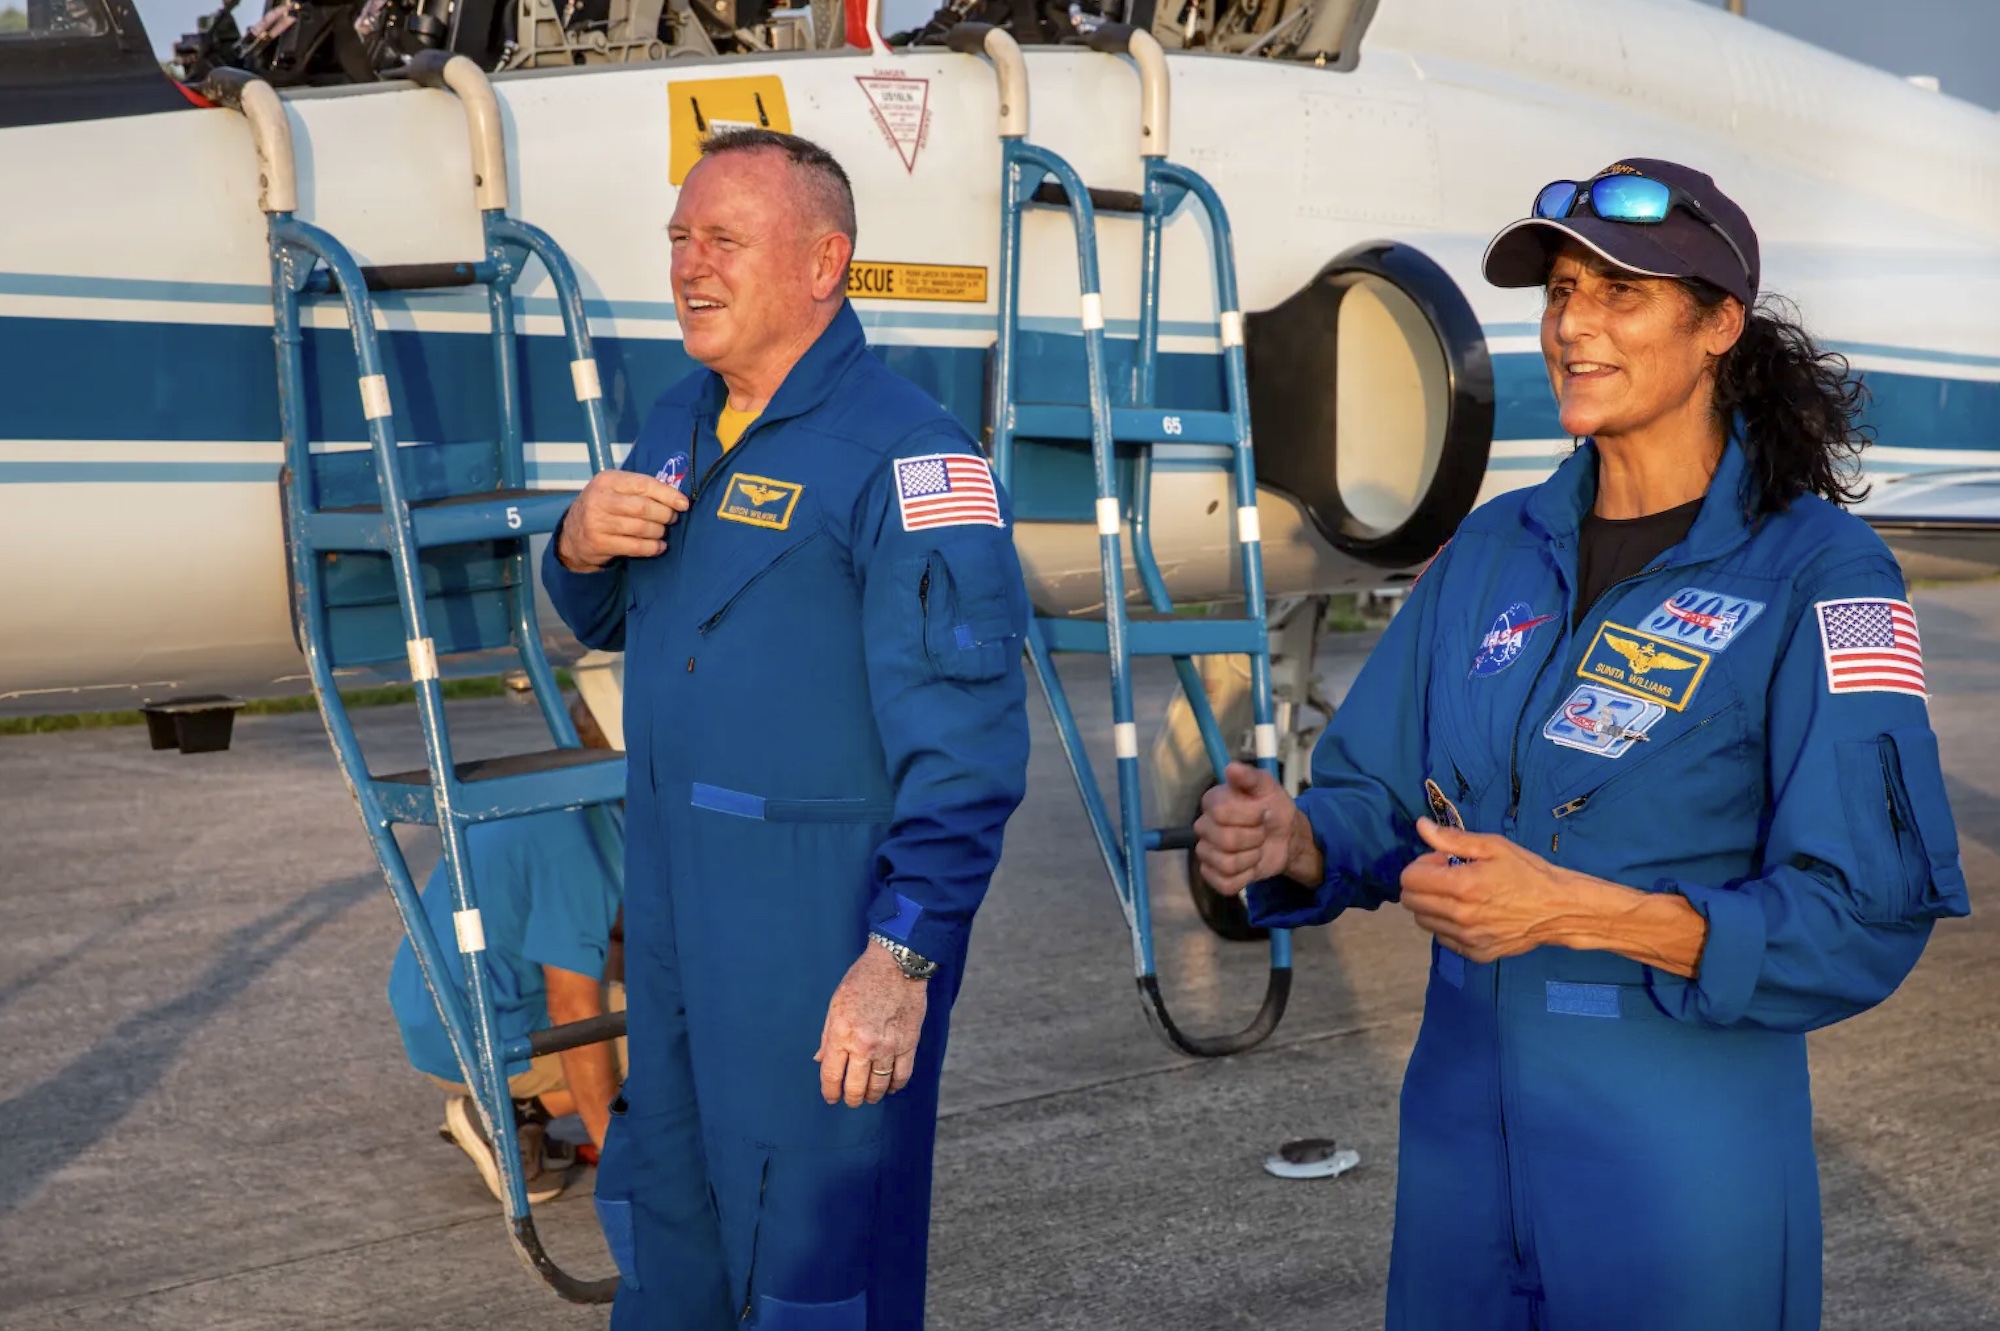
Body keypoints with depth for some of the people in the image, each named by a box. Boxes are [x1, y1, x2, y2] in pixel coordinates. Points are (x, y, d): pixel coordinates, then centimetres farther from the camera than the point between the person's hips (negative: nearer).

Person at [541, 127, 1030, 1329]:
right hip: (677, 902, 8)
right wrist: (580, 550, -2)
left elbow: (966, 745, -22)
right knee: (663, 1226, 22)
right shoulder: (684, 422, 9)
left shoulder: (905, 458, -18)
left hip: (827, 923, -8)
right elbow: (608, 622, 21)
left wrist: (903, 959, -25)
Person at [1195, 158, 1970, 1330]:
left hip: (1682, 1159, -5)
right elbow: (1378, 801, 6)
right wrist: (1291, 841, -17)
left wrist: (1574, 912, -26)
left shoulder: (1817, 574, -11)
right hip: (1462, 1129, 5)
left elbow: (1864, 921, -17)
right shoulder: (1496, 549, 5)